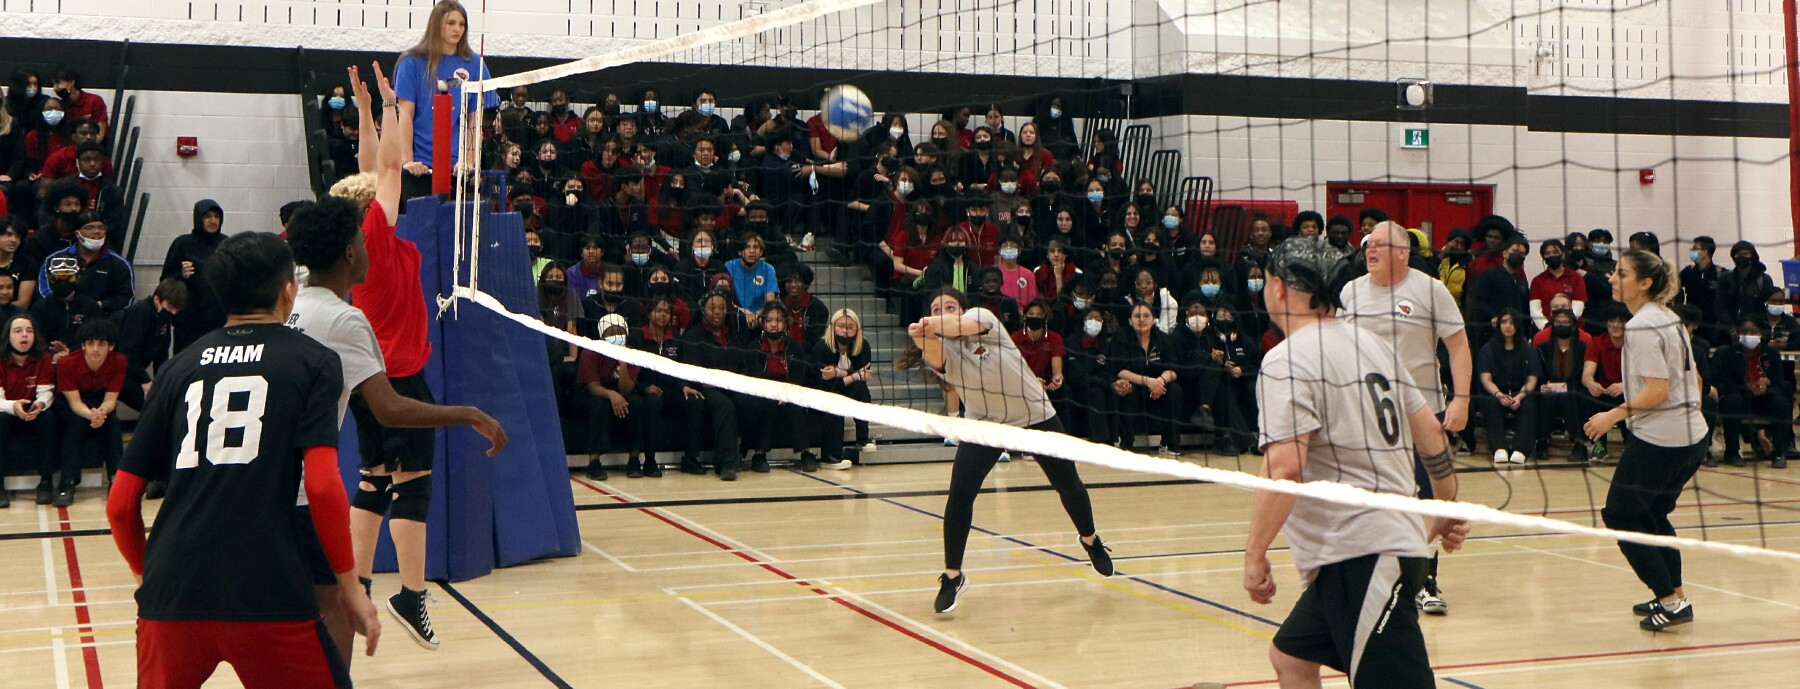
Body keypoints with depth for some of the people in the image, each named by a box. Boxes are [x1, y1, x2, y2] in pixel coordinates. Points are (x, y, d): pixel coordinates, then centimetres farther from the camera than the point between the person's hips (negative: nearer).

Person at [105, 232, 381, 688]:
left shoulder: (182, 365, 15)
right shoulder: (313, 361, 5)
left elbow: (120, 503, 14)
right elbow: (322, 485, -8)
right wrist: (350, 583, 2)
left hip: (171, 595, 4)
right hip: (269, 597, -4)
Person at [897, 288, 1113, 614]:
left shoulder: (983, 318, -18)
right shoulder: (939, 349, -14)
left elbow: (962, 325, -42)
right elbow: (935, 356, -39)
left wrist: (934, 326, -61)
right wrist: (922, 337, -61)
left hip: (1036, 417, -1)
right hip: (984, 425, 1)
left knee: (1068, 485, 12)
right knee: (960, 494, -16)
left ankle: (1090, 540, 43)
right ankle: (952, 577, -5)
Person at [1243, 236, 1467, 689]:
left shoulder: (1287, 360, -10)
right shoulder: (1369, 343, 14)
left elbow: (1285, 469, -21)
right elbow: (1430, 431, 16)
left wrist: (1255, 554, -15)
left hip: (1359, 555, -9)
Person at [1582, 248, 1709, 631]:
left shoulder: (1641, 327, -16)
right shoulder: (1669, 319, 12)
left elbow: (1658, 390, -22)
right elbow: (1693, 380, 18)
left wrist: (1616, 414, -18)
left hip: (1658, 440, -10)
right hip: (1691, 437, 10)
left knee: (1620, 515, 0)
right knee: (1651, 515, 21)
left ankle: (1671, 601, -2)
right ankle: (1674, 595, 24)